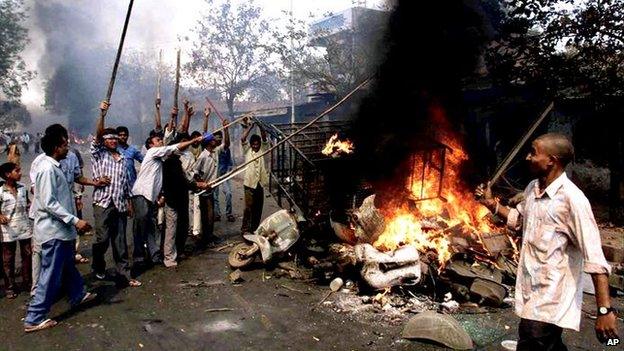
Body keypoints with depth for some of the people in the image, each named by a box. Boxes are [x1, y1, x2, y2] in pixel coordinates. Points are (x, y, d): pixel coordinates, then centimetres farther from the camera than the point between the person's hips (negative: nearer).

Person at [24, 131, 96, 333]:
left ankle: (78, 295, 42)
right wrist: (75, 220, -26)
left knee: (68, 265, 25)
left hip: (61, 228, 10)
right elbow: (49, 203, -25)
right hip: (53, 230, -10)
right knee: (51, 274, -3)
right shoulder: (48, 169, -19)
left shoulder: (54, 167, 11)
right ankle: (34, 319, 5)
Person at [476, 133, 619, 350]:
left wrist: (604, 310, -26)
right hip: (531, 293, 8)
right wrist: (491, 203, 9)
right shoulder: (532, 189, 4)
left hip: (551, 301, -8)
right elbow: (518, 219, 24)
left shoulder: (572, 199, -22)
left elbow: (595, 259, -24)